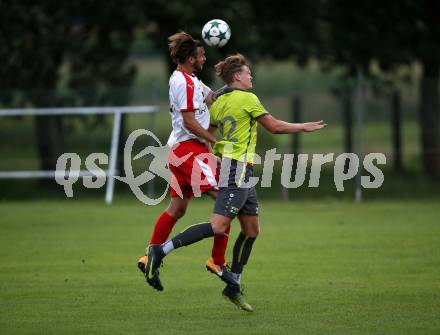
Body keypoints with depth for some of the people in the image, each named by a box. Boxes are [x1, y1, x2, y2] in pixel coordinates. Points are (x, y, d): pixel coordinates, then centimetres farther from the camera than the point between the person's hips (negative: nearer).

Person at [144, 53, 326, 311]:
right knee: (218, 227, -16)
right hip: (237, 169, -10)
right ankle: (161, 250, -19)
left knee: (252, 230, 11)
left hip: (242, 174, 10)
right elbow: (275, 127, -5)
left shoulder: (219, 102, 13)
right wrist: (304, 127, 7)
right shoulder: (247, 98, -9)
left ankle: (234, 286, 12)